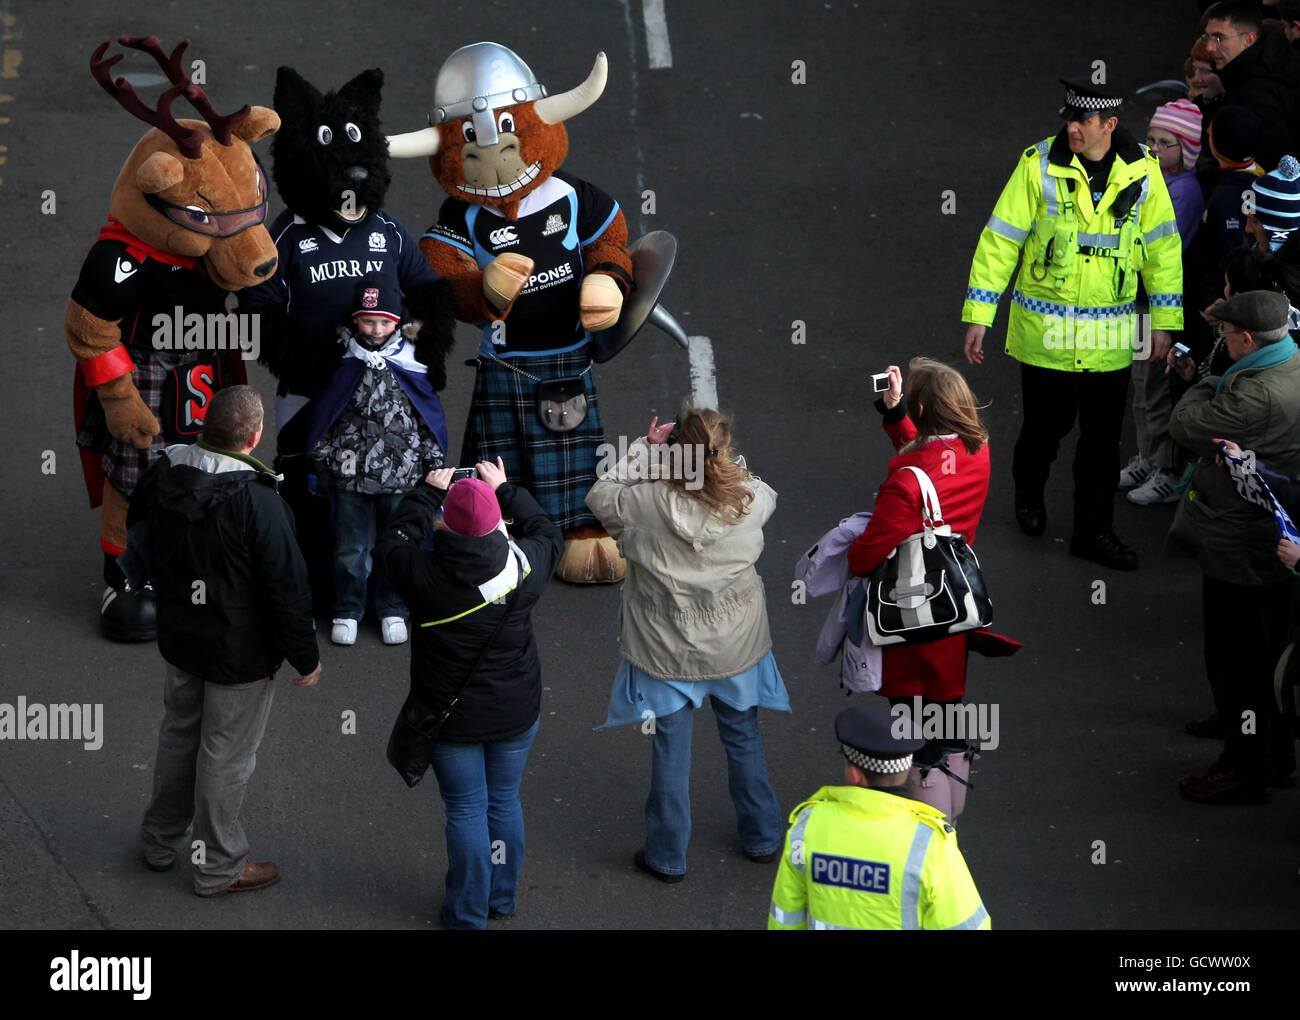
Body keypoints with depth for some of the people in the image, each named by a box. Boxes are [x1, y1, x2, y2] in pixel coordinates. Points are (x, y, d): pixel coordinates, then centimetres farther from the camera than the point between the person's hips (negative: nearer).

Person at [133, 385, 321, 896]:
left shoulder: (163, 475, -10)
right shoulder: (257, 503, -30)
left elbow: (139, 536, 9)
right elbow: (287, 587, -23)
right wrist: (305, 657, -10)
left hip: (178, 638, 6)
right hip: (240, 653, -6)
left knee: (178, 734, 25)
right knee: (226, 755, 10)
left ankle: (160, 840, 43)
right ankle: (219, 866, 26)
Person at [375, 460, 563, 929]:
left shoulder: (425, 575, -24)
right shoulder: (523, 565, -18)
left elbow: (391, 543, -2)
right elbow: (547, 534, 6)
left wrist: (427, 492, 7)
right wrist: (506, 489, 14)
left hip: (452, 715, -2)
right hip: (516, 712, 2)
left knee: (466, 810, 11)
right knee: (505, 801, 19)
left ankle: (469, 912, 22)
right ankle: (502, 898, 35)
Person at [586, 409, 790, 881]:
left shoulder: (647, 503, -24)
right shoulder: (749, 501, -20)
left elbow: (600, 497, -4)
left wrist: (643, 449, -2)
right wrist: (722, 456, 4)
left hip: (669, 650, -2)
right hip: (735, 645, 2)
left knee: (671, 749, 13)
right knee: (743, 738, 22)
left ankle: (668, 855, 25)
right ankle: (761, 837, 37)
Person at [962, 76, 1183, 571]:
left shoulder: (1141, 171, -3)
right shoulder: (1039, 165, -10)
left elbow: (1162, 246, 6)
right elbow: (999, 240, -6)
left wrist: (1164, 322, 5)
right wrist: (978, 316, -8)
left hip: (1110, 336, 2)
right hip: (1044, 329, -2)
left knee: (1103, 435, 7)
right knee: (1046, 423, 10)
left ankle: (1093, 530, 20)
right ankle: (1028, 492, 40)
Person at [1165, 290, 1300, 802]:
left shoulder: (1258, 395, -31)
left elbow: (1184, 427, -19)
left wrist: (1208, 382, -4)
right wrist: (1202, 376, 12)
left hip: (1239, 552, -10)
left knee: (1234, 662, 4)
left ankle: (1245, 769, 15)